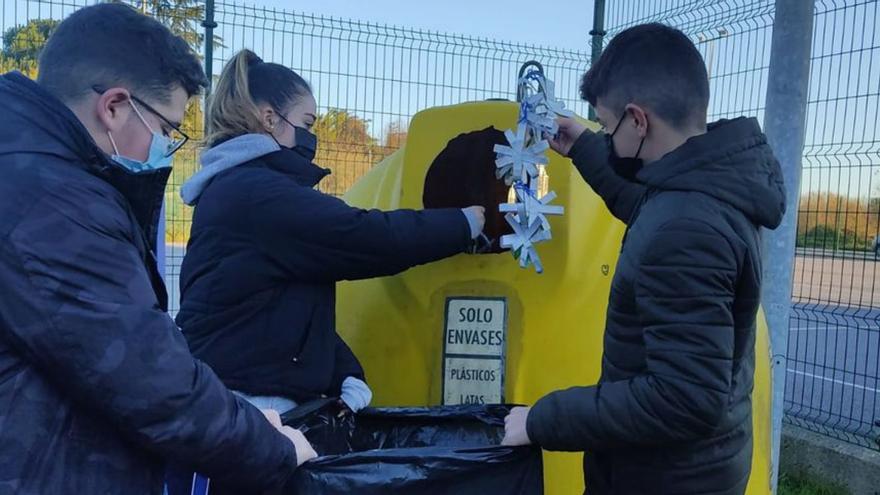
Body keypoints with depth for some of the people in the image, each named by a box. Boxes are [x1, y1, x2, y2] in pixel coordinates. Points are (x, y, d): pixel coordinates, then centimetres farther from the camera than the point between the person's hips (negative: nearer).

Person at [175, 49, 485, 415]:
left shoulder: (236, 189, 16)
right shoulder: (255, 193, -17)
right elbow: (366, 238, -23)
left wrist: (347, 379, 5)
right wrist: (464, 223, -9)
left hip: (264, 398, 10)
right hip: (242, 402, -10)